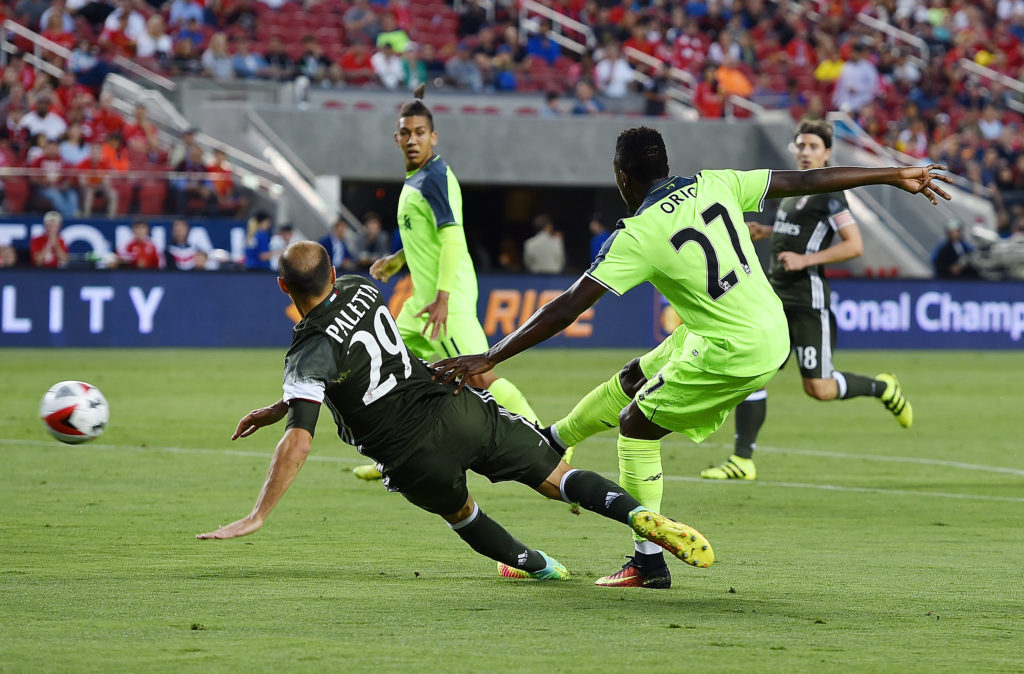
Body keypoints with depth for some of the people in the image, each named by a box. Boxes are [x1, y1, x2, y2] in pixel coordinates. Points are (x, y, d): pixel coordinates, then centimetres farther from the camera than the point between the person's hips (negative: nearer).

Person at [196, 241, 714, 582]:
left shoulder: (309, 353, -12)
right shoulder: (359, 289, 7)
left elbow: (298, 442, -22)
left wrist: (257, 517, -21)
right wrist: (279, 408, 25)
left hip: (416, 457, -4)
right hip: (462, 408, 4)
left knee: (458, 511, 30)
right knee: (558, 479, 6)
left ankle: (538, 566, 38)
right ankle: (640, 515, -18)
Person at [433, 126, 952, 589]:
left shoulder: (639, 235, -16)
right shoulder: (714, 185, 0)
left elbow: (569, 307, -20)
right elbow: (805, 181, 4)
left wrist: (489, 359, -17)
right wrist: (894, 176, 14)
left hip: (733, 352, -8)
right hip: (771, 327, 8)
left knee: (636, 426, 8)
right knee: (632, 380, 23)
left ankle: (648, 562, 9)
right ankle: (548, 443, 43)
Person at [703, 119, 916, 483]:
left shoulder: (828, 193, -10)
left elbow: (854, 245, -16)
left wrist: (806, 259, -20)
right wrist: (766, 232, 18)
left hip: (807, 299, -8)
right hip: (774, 296, 8)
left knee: (819, 389, -3)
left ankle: (882, 387, 24)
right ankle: (742, 460, -3)